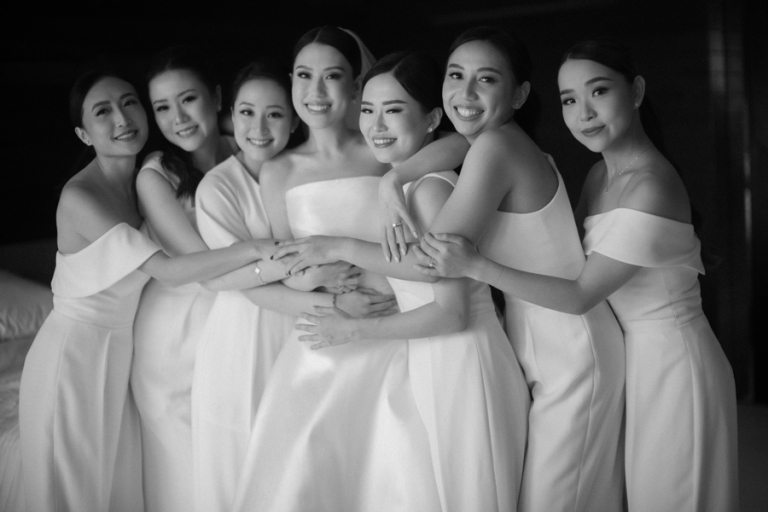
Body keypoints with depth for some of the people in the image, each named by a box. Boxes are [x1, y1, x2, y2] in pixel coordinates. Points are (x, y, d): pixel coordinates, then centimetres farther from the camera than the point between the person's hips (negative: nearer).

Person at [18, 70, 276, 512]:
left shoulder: (145, 182, 3)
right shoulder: (80, 197, -21)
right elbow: (166, 270, -25)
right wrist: (257, 249, -28)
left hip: (120, 351, 7)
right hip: (75, 354, -7)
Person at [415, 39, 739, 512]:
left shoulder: (650, 189, -23)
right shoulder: (601, 175, 4)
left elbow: (580, 295, -21)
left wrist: (475, 267, -24)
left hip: (671, 361, -8)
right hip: (636, 354, 8)